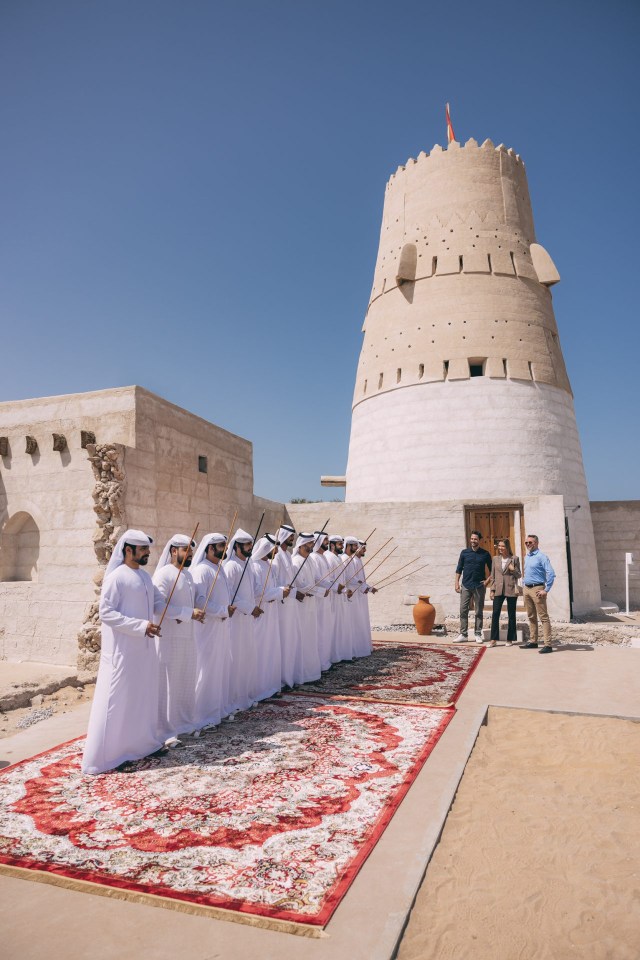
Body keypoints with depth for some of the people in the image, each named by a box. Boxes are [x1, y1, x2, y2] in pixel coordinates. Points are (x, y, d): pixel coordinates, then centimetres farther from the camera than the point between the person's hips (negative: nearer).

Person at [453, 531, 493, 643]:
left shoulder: (485, 554, 2)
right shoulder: (464, 553, 4)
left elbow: (491, 570, 10)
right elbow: (459, 569, 6)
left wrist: (487, 580, -2)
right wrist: (457, 583, 0)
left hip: (479, 586, -1)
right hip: (466, 586, 1)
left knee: (478, 612, 6)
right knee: (463, 611, 0)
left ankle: (478, 634, 15)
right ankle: (463, 634, 7)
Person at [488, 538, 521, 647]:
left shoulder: (515, 559, 1)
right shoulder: (495, 559, 9)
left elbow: (518, 575, 5)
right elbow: (493, 576, 11)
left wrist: (513, 570, -15)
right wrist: (491, 589, 5)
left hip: (511, 590, -2)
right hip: (498, 590, 2)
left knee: (511, 615, 6)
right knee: (495, 614, -4)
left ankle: (510, 639, 16)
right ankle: (494, 639, 1)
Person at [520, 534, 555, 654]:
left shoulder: (541, 556, -10)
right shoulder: (526, 557, 15)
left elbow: (551, 574, -17)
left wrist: (546, 590, -18)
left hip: (537, 589, -8)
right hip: (526, 589, 8)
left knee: (543, 617, -7)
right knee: (531, 617, 13)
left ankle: (547, 645, -7)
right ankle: (533, 641, 21)